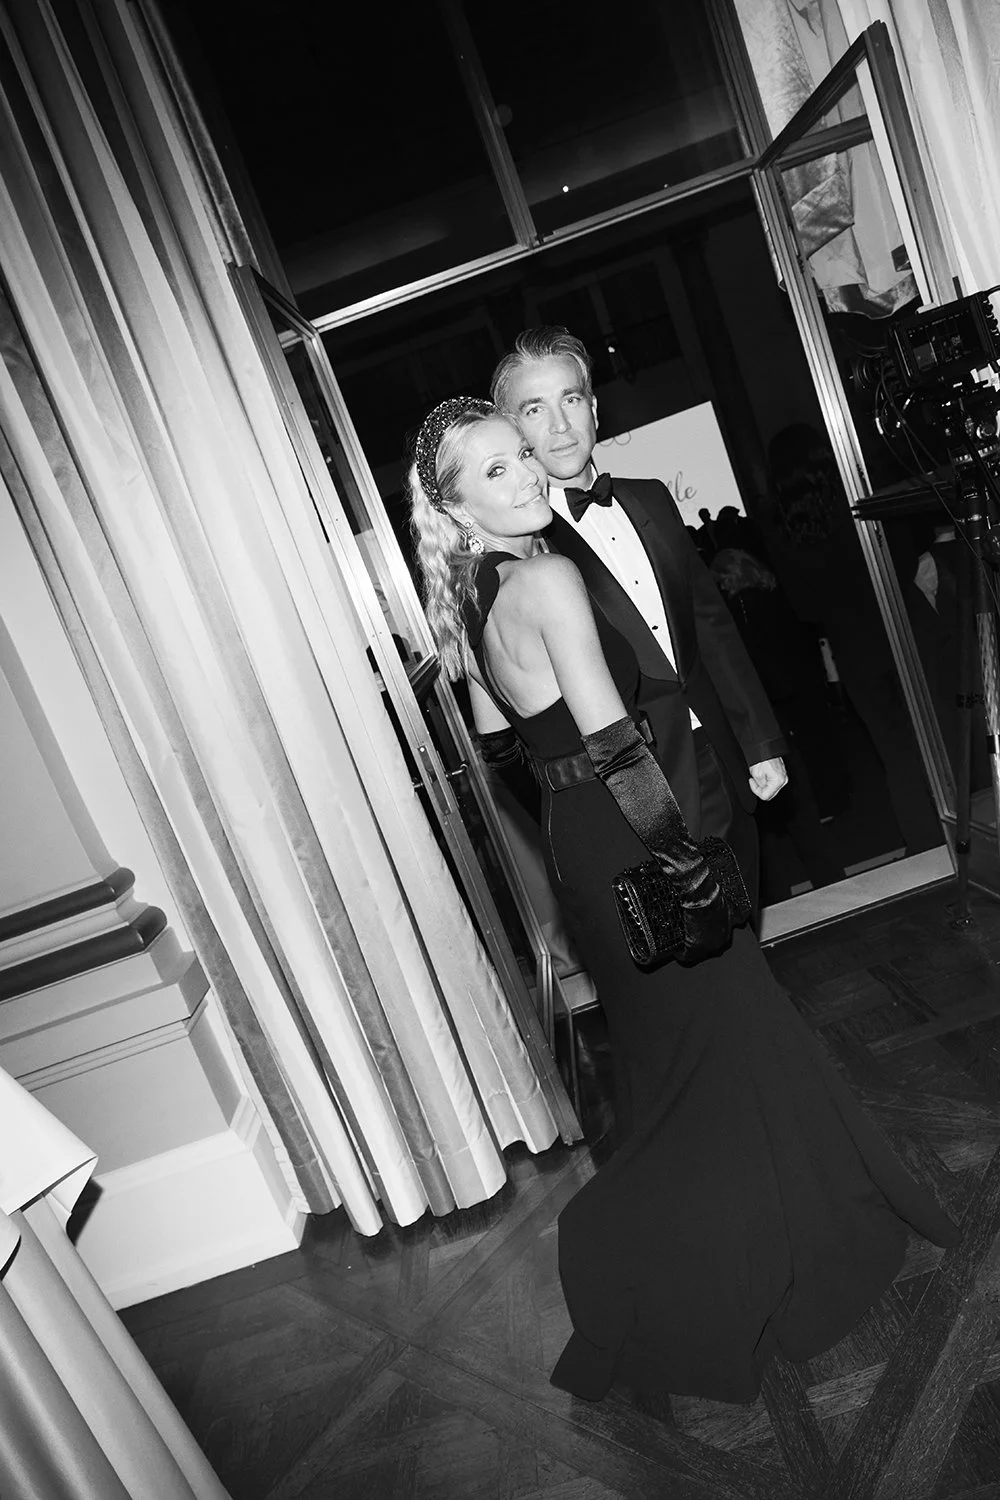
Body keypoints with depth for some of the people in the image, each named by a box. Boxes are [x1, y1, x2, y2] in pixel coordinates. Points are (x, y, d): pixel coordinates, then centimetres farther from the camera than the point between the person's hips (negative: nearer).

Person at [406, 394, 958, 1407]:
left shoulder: (470, 604, 6)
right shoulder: (546, 577, -21)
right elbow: (618, 749, -24)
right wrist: (687, 861, -16)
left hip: (570, 842, 9)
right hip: (623, 846, -9)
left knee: (661, 1041, 24)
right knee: (724, 1036, 11)